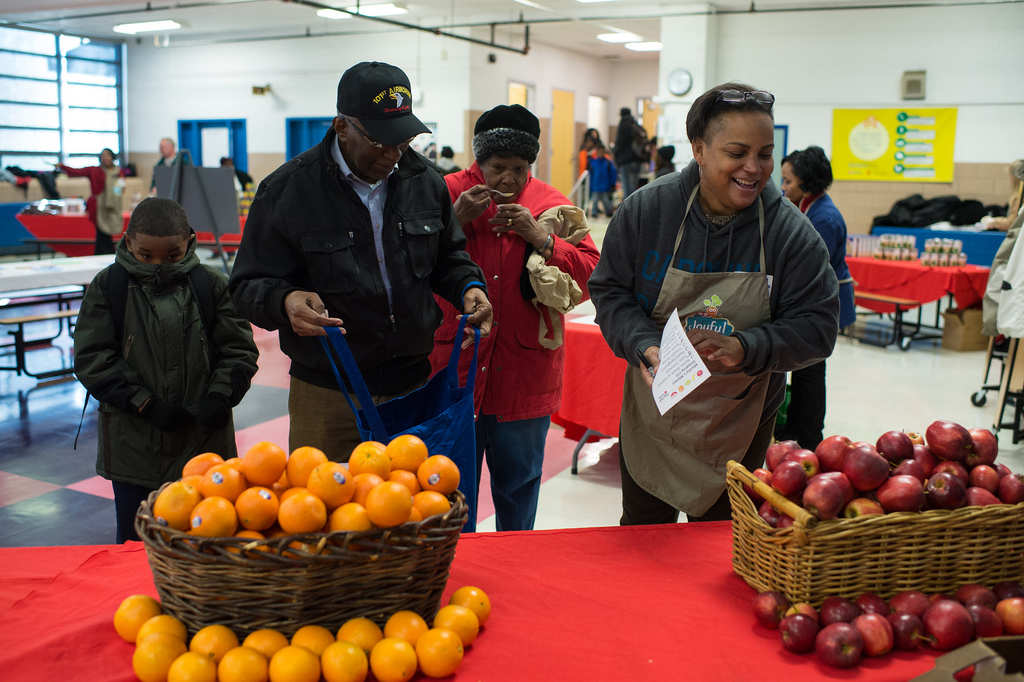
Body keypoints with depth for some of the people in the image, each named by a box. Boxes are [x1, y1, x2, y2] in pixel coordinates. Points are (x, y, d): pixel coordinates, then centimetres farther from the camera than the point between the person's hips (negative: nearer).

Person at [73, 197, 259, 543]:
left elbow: (239, 350, 0)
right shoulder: (108, 287, -3)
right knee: (133, 540, 12)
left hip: (203, 437, 0)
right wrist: (145, 404, -13)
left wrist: (220, 397, -16)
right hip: (133, 444, 0)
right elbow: (91, 358, -5)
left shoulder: (212, 285, -3)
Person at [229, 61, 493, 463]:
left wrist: (468, 287, -3)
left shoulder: (424, 180, 4)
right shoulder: (287, 189, -8)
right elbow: (249, 285, -5)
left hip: (414, 386, 3)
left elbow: (448, 256, 18)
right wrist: (285, 301, -26)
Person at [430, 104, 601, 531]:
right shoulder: (448, 193, 0)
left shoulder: (550, 205, 3)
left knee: (518, 483, 16)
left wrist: (539, 237, -15)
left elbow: (590, 277, -4)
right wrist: (456, 221, -17)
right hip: (454, 369, -1)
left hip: (524, 379, 1)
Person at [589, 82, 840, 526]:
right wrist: (644, 347, -24)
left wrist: (745, 348, -30)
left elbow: (816, 326, -13)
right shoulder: (646, 209, -12)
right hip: (652, 417, 1)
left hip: (740, 428, 0)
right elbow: (609, 290, -6)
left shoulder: (792, 232, -14)